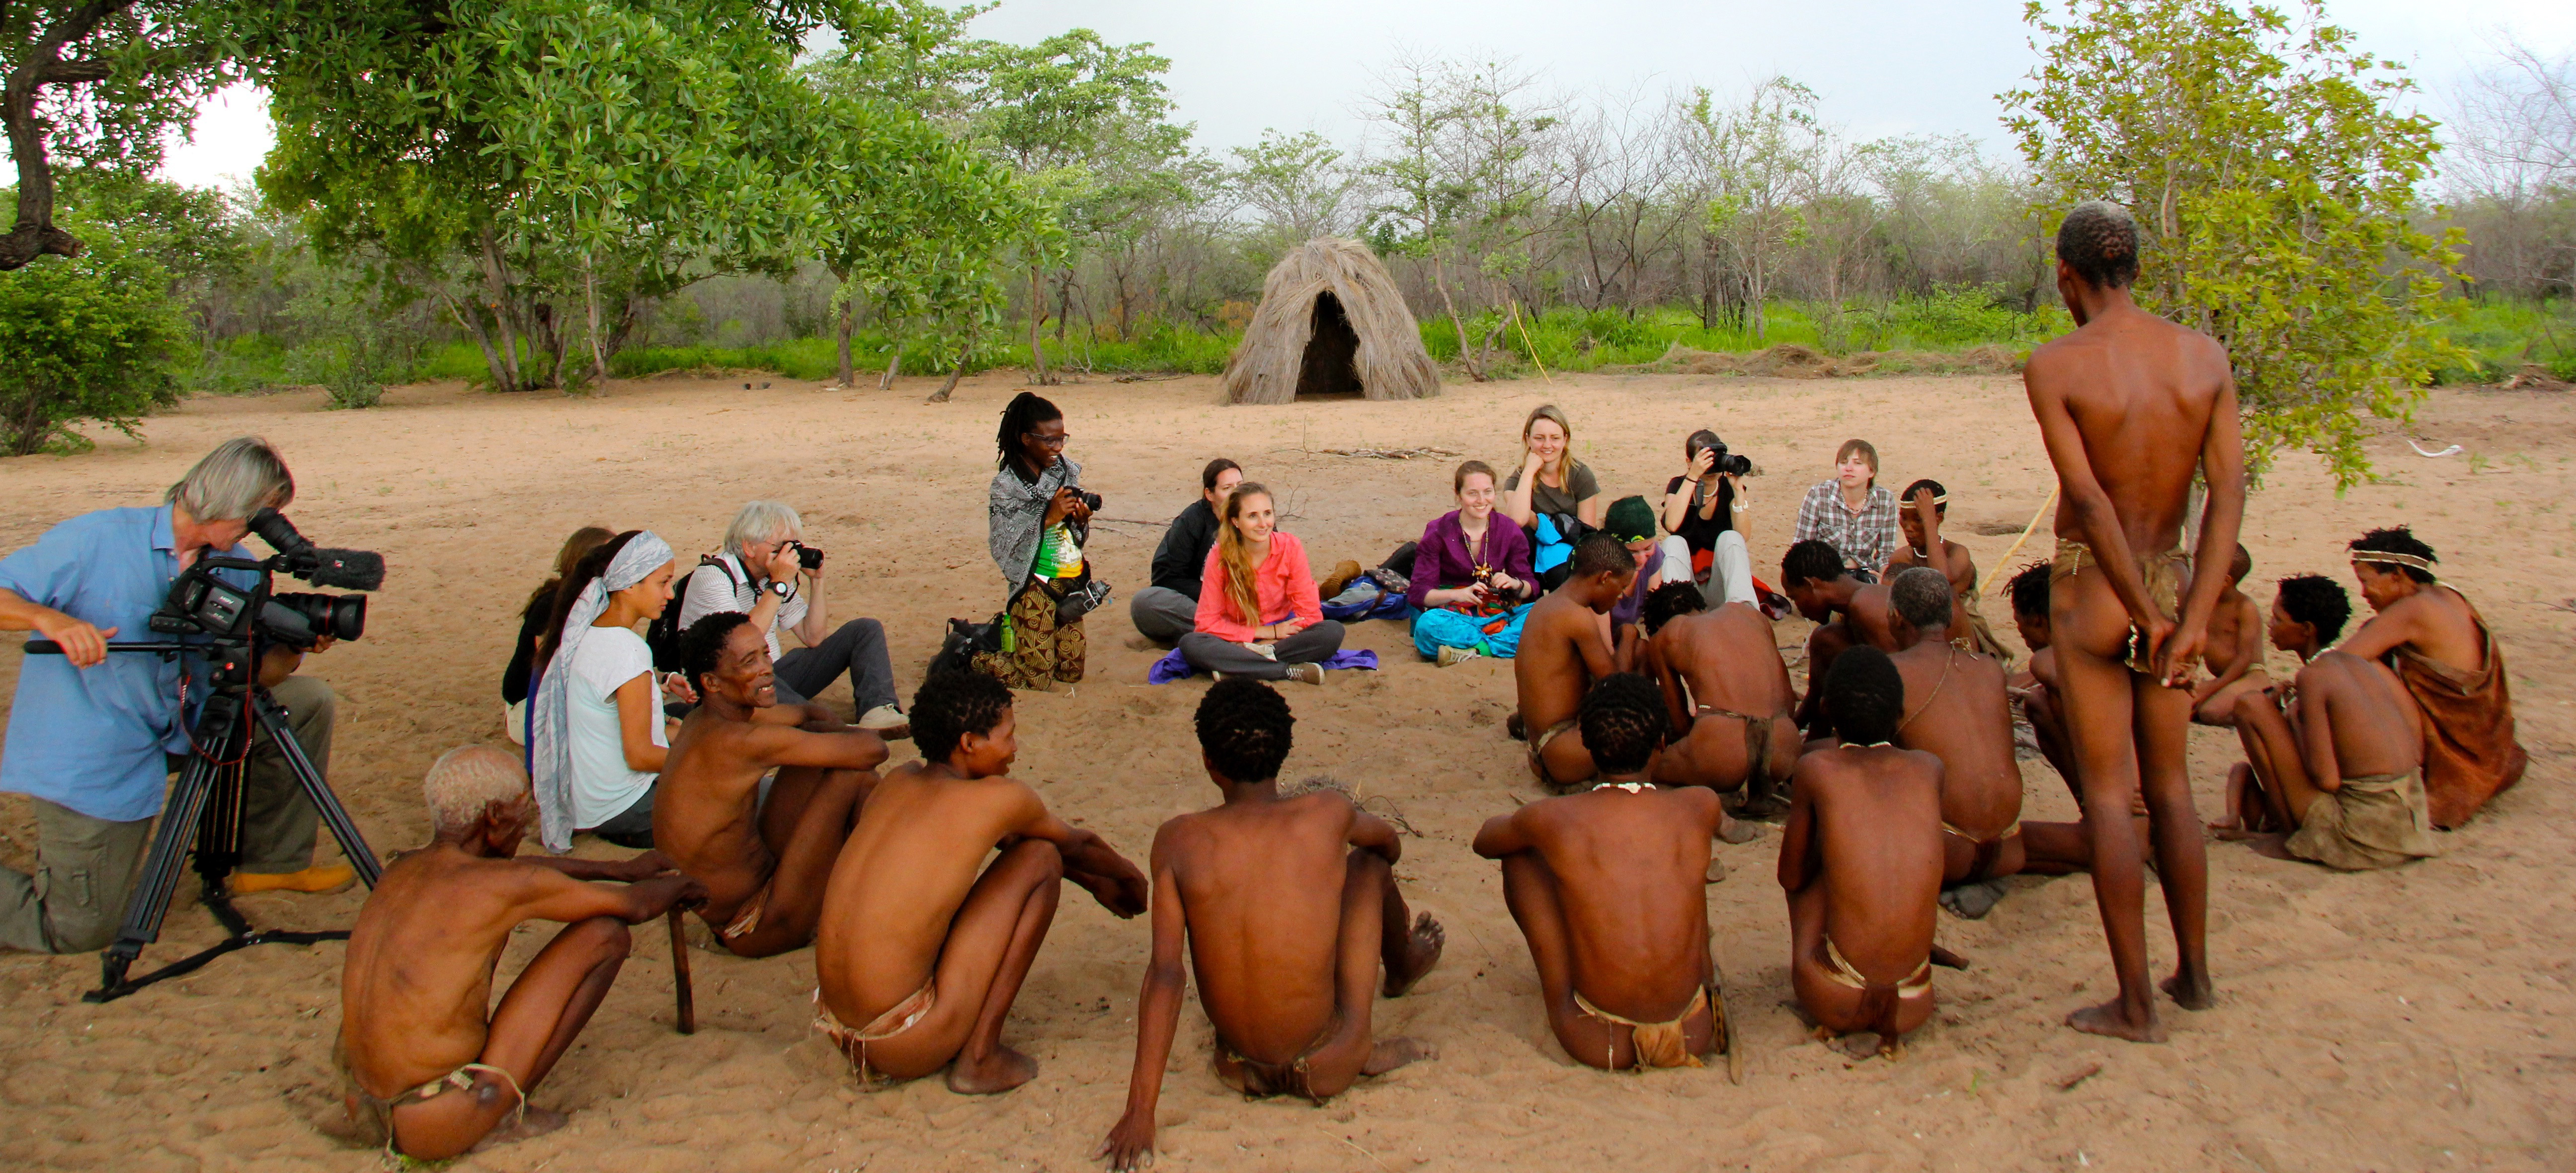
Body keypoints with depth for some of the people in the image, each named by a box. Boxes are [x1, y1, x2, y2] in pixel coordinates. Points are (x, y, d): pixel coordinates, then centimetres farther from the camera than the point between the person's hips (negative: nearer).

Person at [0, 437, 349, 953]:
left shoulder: (235, 565, -2)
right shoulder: (96, 541, -19)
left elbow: (255, 673, 2)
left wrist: (296, 646, -19)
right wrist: (49, 617, -38)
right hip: (88, 760, -6)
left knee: (307, 702, 0)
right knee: (81, 929, -4)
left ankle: (272, 862, 12)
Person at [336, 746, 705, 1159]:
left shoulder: (402, 869, 9)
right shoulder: (503, 885, -13)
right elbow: (635, 907, 1)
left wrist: (621, 869, 38)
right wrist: (681, 885, 25)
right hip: (436, 1130, -7)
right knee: (606, 934, -1)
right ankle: (506, 1111, 3)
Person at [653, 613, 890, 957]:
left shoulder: (706, 718, 4)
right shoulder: (739, 740, -25)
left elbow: (810, 713, 19)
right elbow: (873, 750, -25)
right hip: (755, 933, -10)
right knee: (854, 776, -14)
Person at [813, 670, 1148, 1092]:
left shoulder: (897, 781, 10)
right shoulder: (998, 798, -8)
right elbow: (1078, 845, 13)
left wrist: (1094, 882, 38)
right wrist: (1133, 881, 35)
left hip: (835, 1029, 7)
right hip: (908, 1051, -7)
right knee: (1041, 858, 4)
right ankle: (980, 1057, 1)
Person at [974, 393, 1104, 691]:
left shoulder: (1067, 470, 5)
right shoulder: (1007, 484, -11)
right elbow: (1003, 549, -17)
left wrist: (1081, 519, -9)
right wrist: (1049, 517, -22)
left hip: (1071, 586, 6)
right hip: (1035, 589, -6)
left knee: (1071, 673, 12)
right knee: (1039, 681, -3)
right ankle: (972, 657, 20)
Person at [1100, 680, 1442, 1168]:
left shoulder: (1178, 840, -12)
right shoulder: (1327, 812, -12)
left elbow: (1165, 971, -17)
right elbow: (1390, 844, 12)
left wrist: (1140, 1111, -15)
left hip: (1238, 1054, 2)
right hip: (1322, 1064, -1)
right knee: (1368, 862, 21)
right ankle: (1404, 966, 50)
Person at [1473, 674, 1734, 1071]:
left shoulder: (1554, 818, -10)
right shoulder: (1700, 807, -5)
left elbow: (1484, 840, 15)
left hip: (1597, 1044, -2)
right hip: (1696, 1036, 2)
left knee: (1520, 851, 13)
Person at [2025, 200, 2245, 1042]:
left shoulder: (2054, 367, -14)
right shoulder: (2205, 356, 0)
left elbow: (2088, 502, -19)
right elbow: (2229, 492, -7)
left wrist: (2147, 618, -12)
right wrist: (2194, 621, -11)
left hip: (2091, 590, -5)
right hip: (2172, 582, 5)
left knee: (2108, 794, 2)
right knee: (2170, 785, 18)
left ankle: (2136, 1005, 7)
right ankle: (2195, 973, 30)